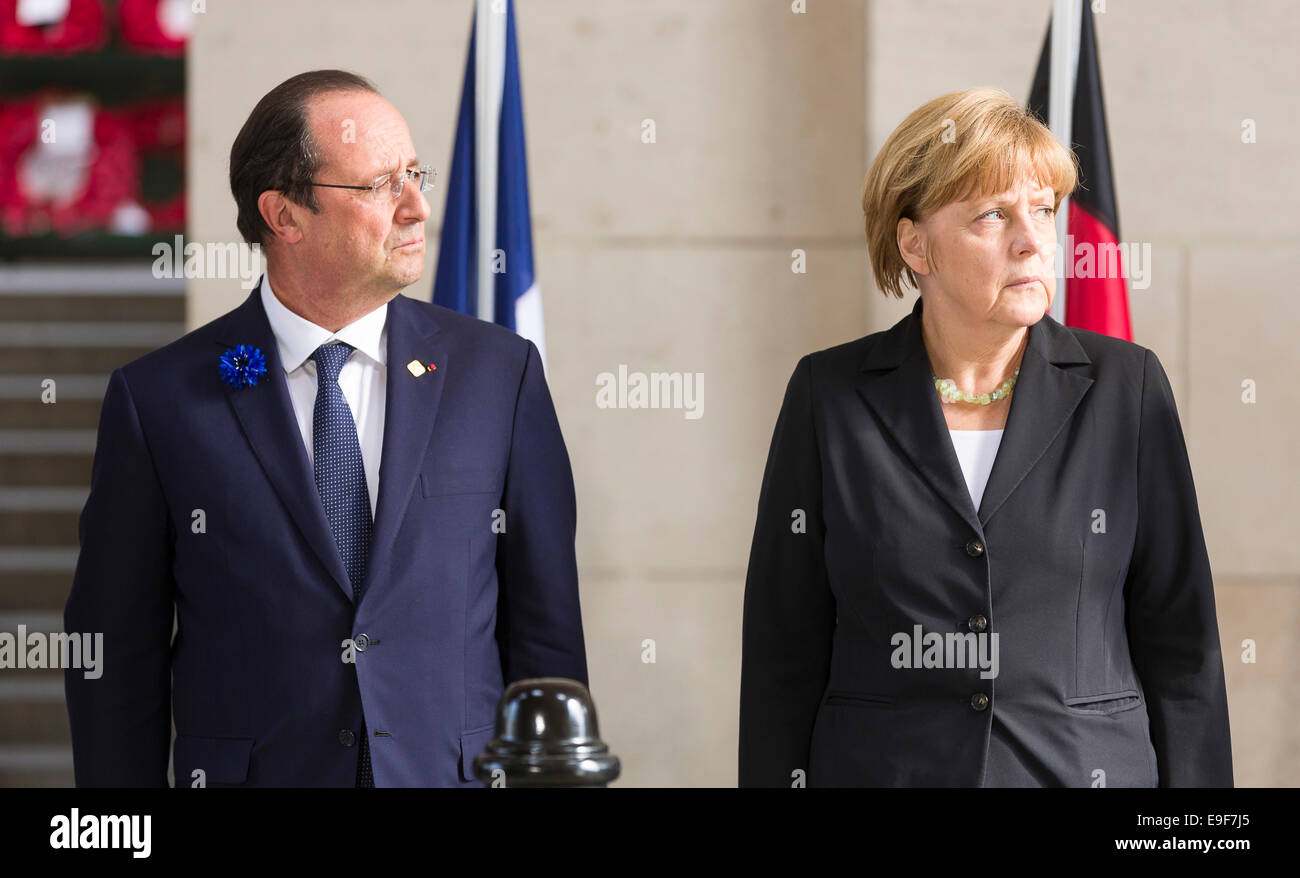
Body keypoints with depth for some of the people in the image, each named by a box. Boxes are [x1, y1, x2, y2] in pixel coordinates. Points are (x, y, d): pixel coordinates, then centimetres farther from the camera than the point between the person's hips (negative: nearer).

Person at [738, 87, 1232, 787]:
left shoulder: (1127, 388, 2)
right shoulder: (830, 395, 1)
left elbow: (1179, 641, 3)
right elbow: (785, 648, 3)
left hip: (1090, 768, 0)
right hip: (878, 766, 0)